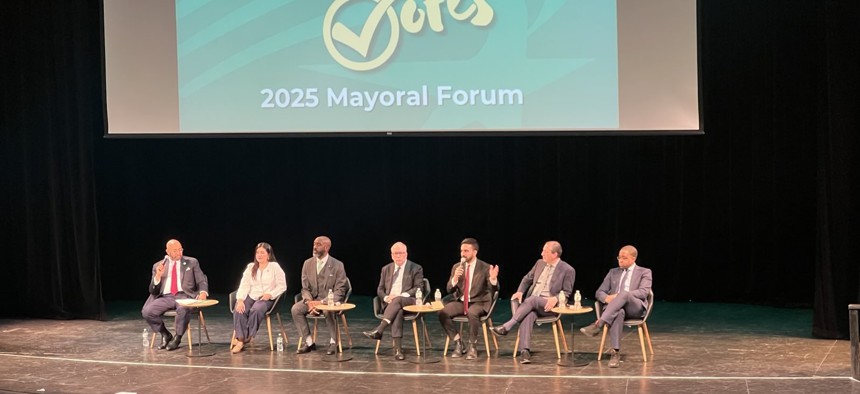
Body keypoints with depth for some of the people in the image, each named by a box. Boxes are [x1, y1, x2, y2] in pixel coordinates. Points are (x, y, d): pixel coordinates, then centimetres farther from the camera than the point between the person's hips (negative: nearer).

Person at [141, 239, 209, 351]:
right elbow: (153, 291, 11)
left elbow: (202, 281, 9)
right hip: (165, 298, 2)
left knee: (183, 309, -38)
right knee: (147, 312, -24)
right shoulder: (158, 266, 13)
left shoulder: (192, 262, 12)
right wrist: (158, 276, -9)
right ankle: (165, 334, 2)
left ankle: (177, 338, -13)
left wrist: (203, 292, -14)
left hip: (184, 296, -2)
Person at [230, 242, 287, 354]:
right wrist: (240, 300, -13)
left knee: (256, 310, -35)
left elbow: (282, 286, 0)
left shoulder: (275, 267, 4)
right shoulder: (250, 267, 15)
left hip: (267, 299, -3)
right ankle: (241, 339, -29)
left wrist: (270, 294, -16)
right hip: (251, 297, 3)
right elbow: (244, 285, 5)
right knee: (238, 310, -28)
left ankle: (248, 337, -20)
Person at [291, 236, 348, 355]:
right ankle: (308, 342, -14)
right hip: (312, 299, 4)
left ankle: (333, 343, -19)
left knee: (329, 311, -38)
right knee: (295, 309, -23)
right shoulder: (307, 263, 5)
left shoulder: (337, 265, -7)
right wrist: (309, 302, -17)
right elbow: (305, 288, 6)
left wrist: (322, 302, -23)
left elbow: (340, 291, -10)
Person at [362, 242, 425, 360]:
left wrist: (401, 296, -15)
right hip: (390, 303, 2)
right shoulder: (386, 269, 20)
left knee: (397, 300, -39)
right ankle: (398, 348, -49)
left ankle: (378, 330, -47)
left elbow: (418, 288, 0)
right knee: (398, 311, -37)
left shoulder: (416, 269, 9)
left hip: (409, 302, -2)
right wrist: (386, 297, -5)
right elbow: (380, 289, 20)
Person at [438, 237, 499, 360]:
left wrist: (493, 279, -33)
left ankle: (472, 347, -20)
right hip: (461, 302, 4)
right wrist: (455, 278, -17)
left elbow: (493, 290, -11)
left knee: (472, 313, -38)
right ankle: (458, 343, -7)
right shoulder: (456, 267, 7)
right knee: (442, 313, -24)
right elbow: (449, 290, 4)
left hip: (479, 303, -4)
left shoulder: (485, 268, -3)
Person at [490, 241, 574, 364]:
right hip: (532, 302, 4)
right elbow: (527, 279, 23)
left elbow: (567, 292, 0)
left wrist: (555, 298, -20)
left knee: (532, 299, -35)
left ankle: (506, 327, -36)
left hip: (549, 305, -4)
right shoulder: (540, 263, 15)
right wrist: (520, 291, 5)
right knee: (528, 315, -32)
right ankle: (524, 350, -44)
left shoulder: (568, 270, -1)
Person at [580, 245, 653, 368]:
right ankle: (615, 353, -47)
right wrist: (606, 298, -8)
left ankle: (598, 324, -47)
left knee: (624, 293, -37)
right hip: (615, 308, 2)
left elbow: (644, 292, -6)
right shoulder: (613, 272, 24)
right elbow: (599, 292, 19)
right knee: (619, 312, -39)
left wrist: (620, 295, -18)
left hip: (635, 308, -2)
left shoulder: (644, 272, 12)